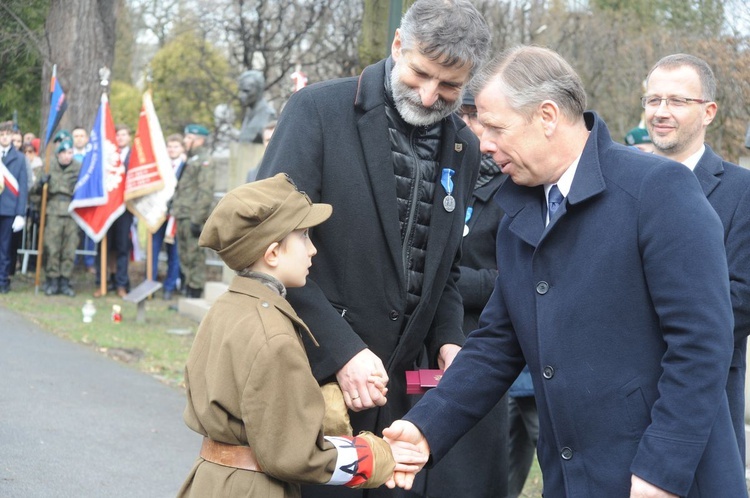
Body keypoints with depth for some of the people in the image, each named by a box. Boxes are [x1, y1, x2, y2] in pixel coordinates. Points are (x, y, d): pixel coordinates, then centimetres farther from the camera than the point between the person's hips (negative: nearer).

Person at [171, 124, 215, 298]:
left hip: (192, 218, -10)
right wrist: (174, 209, 17)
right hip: (182, 217, 10)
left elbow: (205, 193, -17)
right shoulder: (190, 160, 19)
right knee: (185, 257, 13)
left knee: (195, 256, -6)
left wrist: (197, 219, -20)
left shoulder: (204, 162, -10)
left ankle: (195, 291, -3)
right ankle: (188, 289, 20)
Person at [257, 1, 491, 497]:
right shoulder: (319, 110, -8)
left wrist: (447, 339, 1)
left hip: (401, 382, 5)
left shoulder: (464, 148, 9)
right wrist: (341, 349, -19)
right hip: (315, 371, -5)